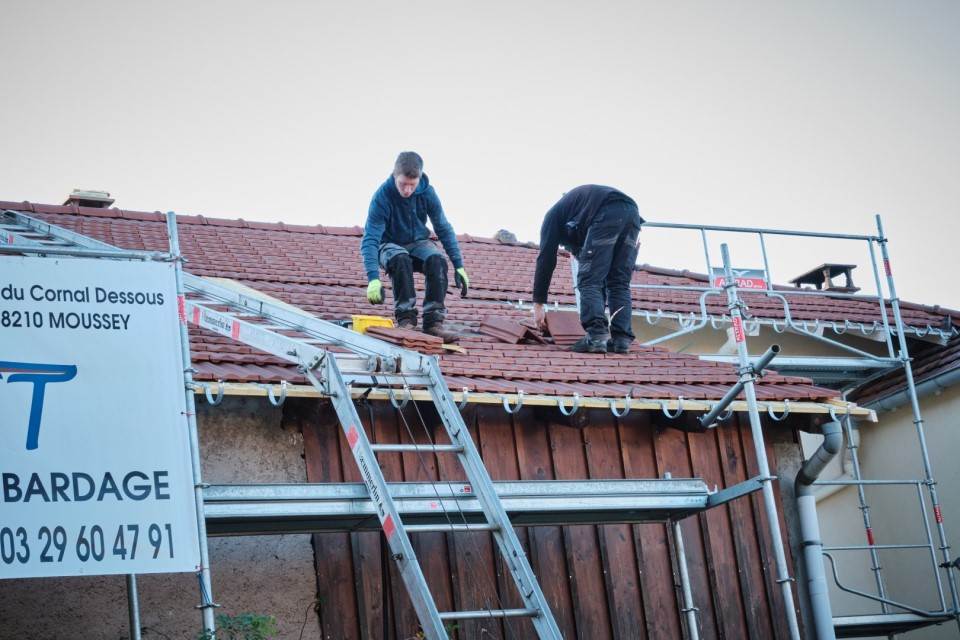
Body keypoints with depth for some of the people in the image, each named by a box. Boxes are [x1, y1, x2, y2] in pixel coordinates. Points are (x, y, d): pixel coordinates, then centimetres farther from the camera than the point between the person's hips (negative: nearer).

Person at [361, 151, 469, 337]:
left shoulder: (427, 193, -14)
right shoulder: (382, 196, -24)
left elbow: (444, 229, -4)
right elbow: (369, 240, -28)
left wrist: (459, 266, -10)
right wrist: (373, 278, -40)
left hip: (418, 244, 3)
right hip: (391, 246, -2)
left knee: (437, 261, -31)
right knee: (400, 259, -38)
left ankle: (433, 320, -25)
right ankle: (405, 317, -29)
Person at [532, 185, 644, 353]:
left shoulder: (554, 214, 26)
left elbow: (546, 259, 16)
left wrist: (538, 305, 16)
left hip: (608, 214, -7)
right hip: (632, 213, 7)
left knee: (590, 281, -1)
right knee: (619, 283, 12)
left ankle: (595, 336, -13)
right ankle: (622, 339, 2)